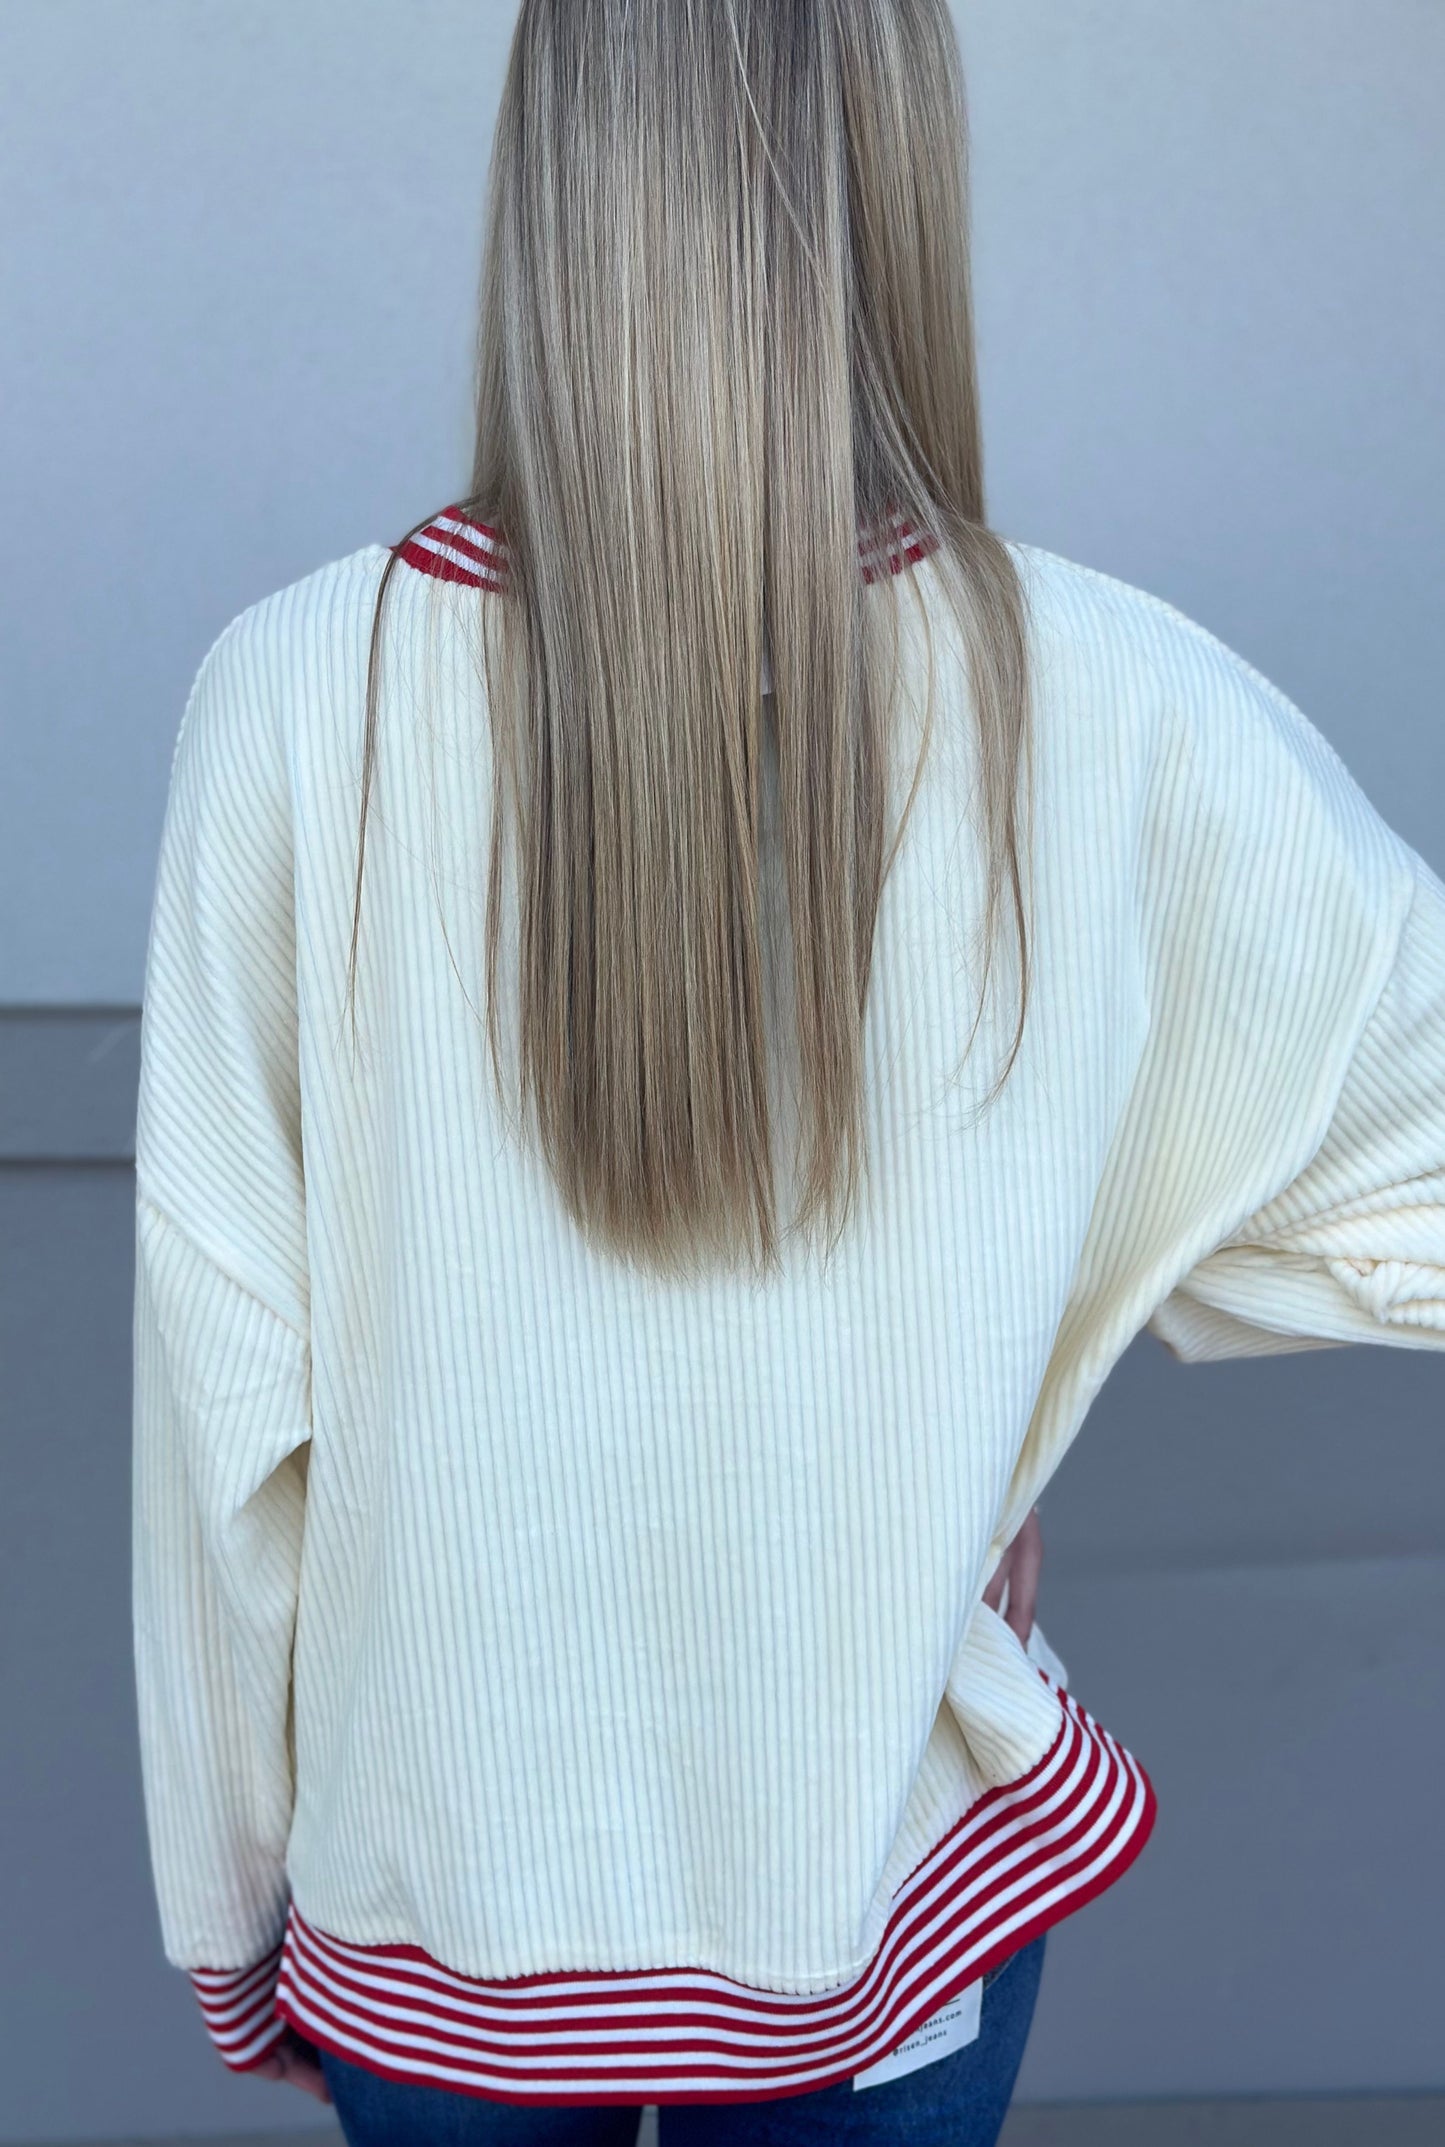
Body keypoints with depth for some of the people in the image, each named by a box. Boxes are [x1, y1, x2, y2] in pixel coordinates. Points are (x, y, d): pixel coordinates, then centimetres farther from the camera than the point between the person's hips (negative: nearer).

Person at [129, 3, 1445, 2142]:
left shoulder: (297, 701, -18)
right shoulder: (1120, 720, -19)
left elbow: (228, 1367, -11)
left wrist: (230, 1893, 3)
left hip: (432, 1874, 1)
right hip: (883, 1871, 0)